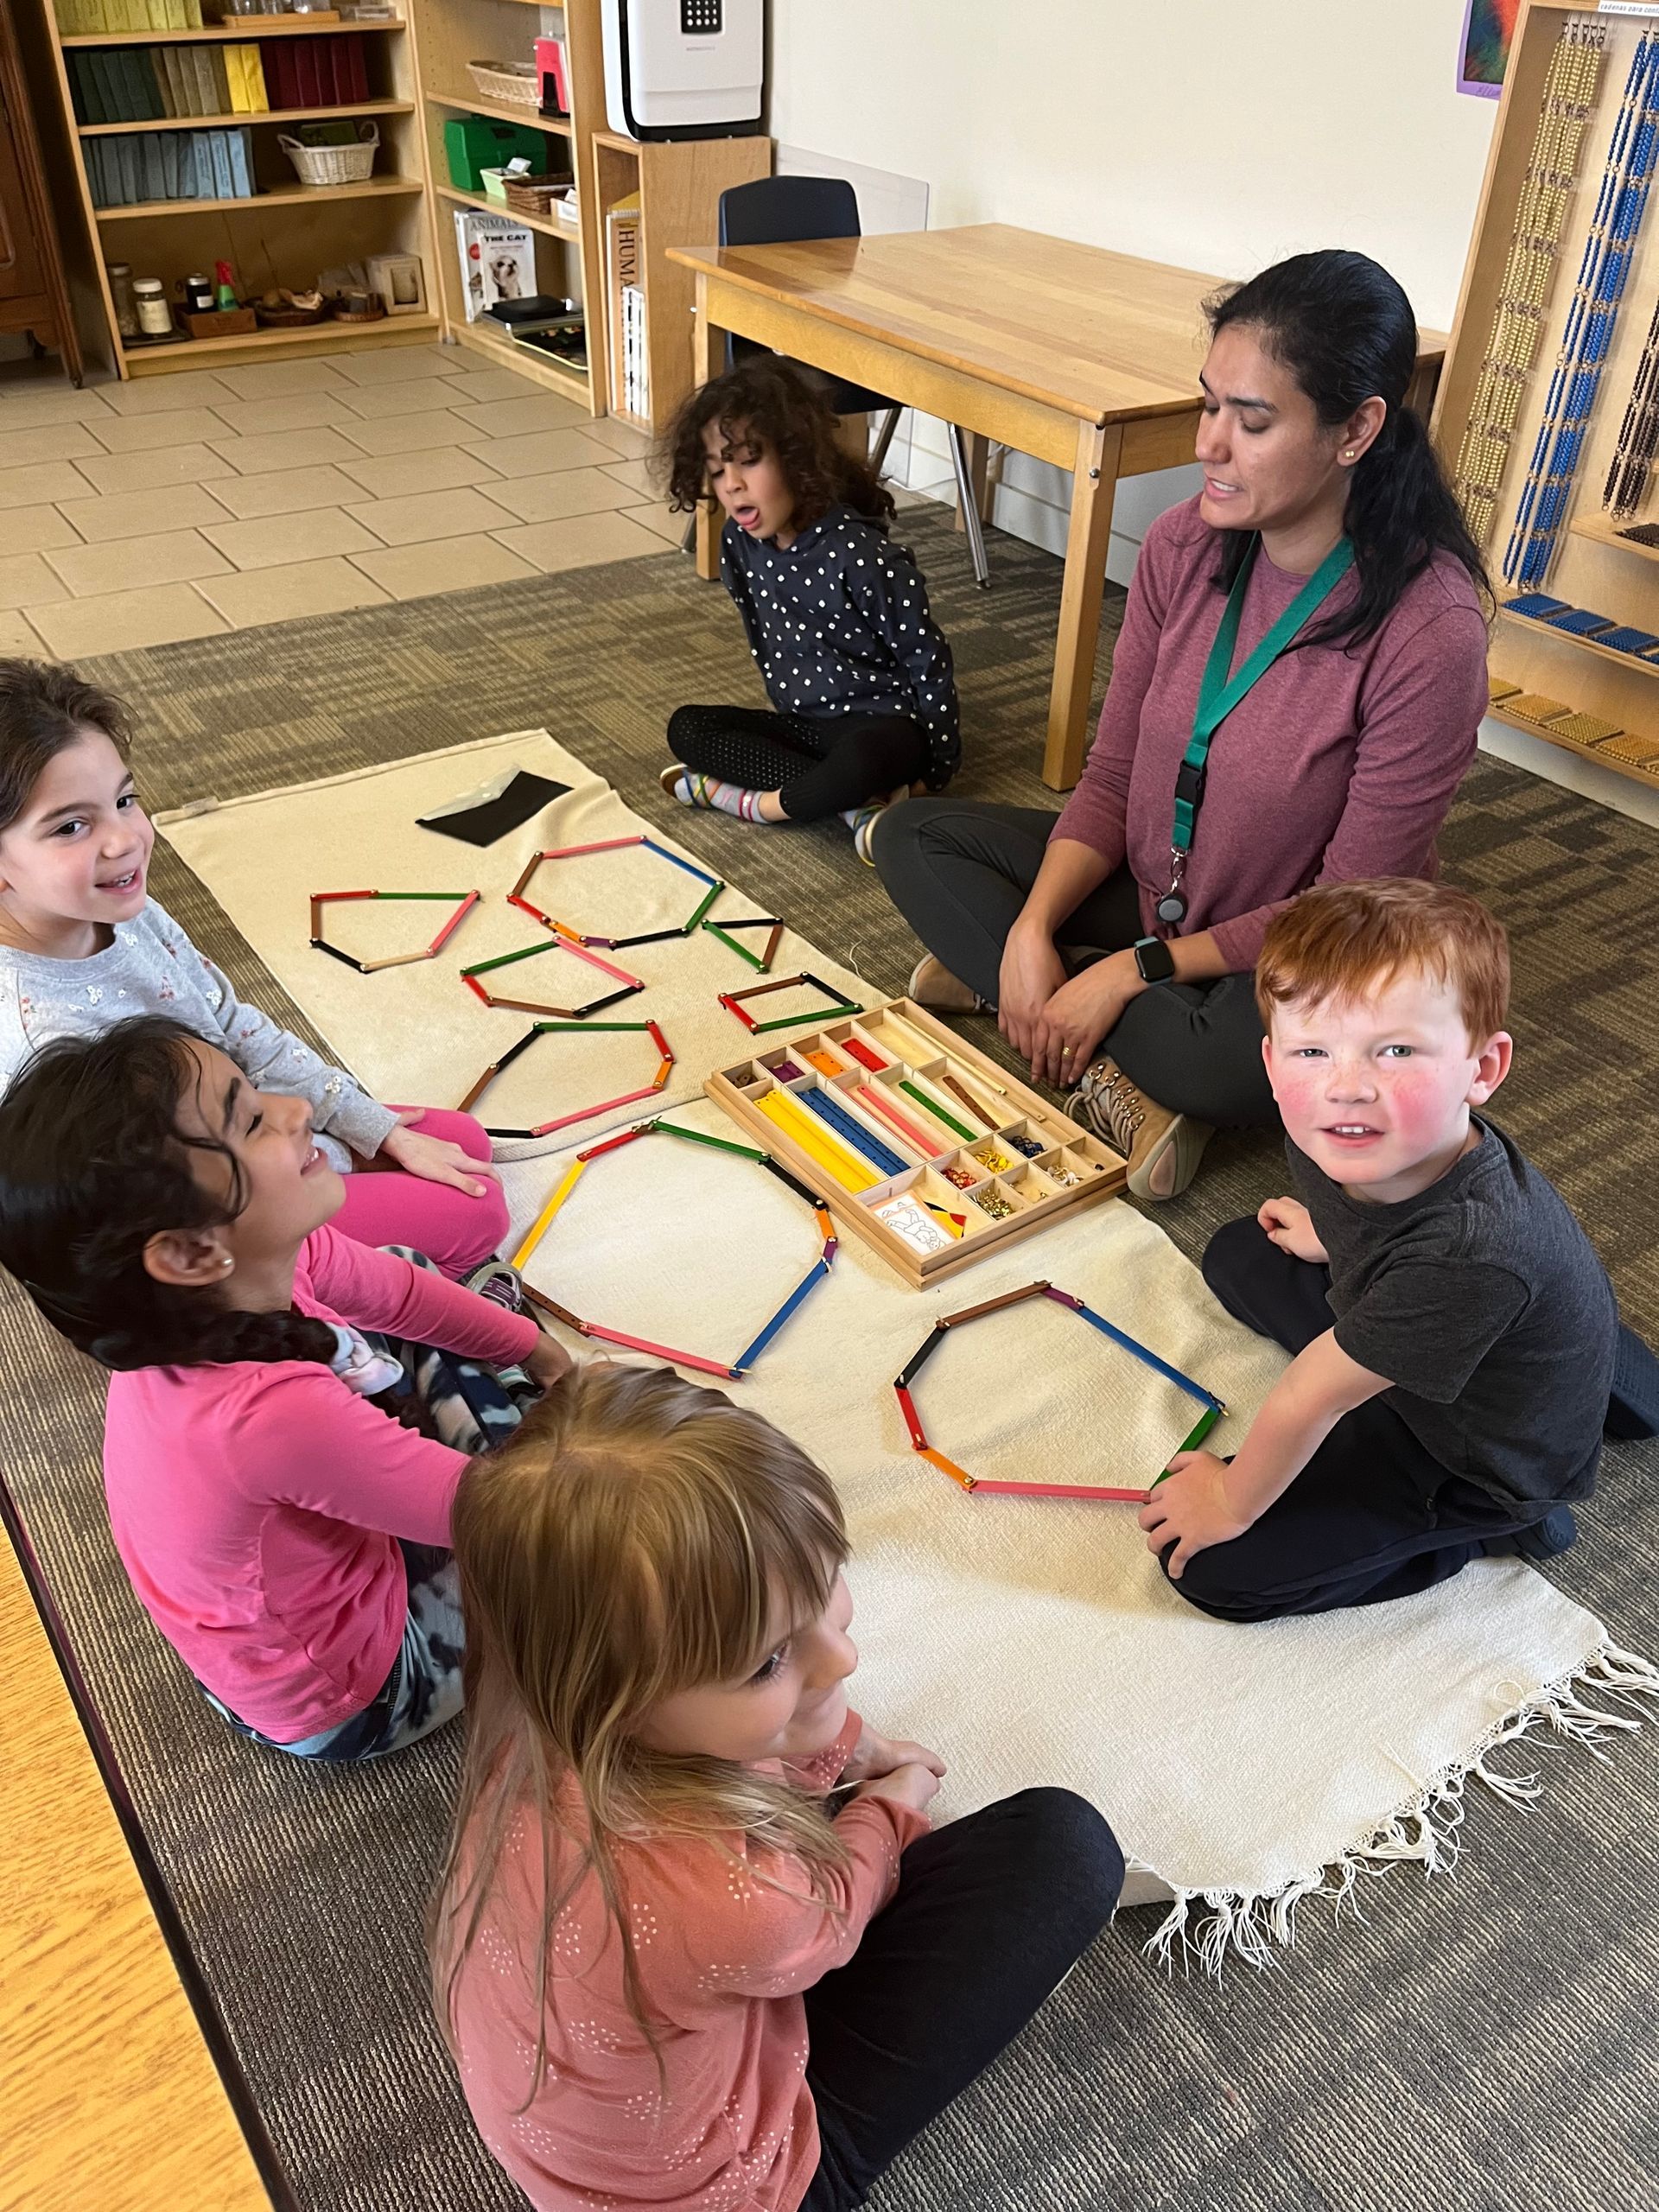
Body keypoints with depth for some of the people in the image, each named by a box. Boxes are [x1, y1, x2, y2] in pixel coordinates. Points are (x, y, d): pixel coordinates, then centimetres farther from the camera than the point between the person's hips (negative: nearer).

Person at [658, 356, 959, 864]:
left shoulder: (860, 554, -23)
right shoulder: (740, 543, -3)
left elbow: (925, 658, -15)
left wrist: (937, 766, -10)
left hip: (881, 723, -8)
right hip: (802, 723, 8)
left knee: (862, 759, -41)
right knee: (686, 728, -10)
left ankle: (755, 804, -13)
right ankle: (854, 802, -19)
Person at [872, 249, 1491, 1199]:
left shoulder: (1428, 631, -26)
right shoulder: (1185, 547, -9)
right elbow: (1112, 777, -3)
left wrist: (1129, 973, -22)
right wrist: (1032, 929, -19)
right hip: (1150, 892, 7)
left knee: (1249, 1052, -40)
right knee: (912, 836, -4)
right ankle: (1115, 1069, -16)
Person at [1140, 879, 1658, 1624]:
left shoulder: (1471, 1251, -43)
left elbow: (1305, 1401, -27)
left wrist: (1232, 1501, -13)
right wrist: (1330, 1237, 25)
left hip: (1481, 1462, -7)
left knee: (1209, 1565, -10)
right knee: (1237, 1255, 21)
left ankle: (1480, 1530, 4)